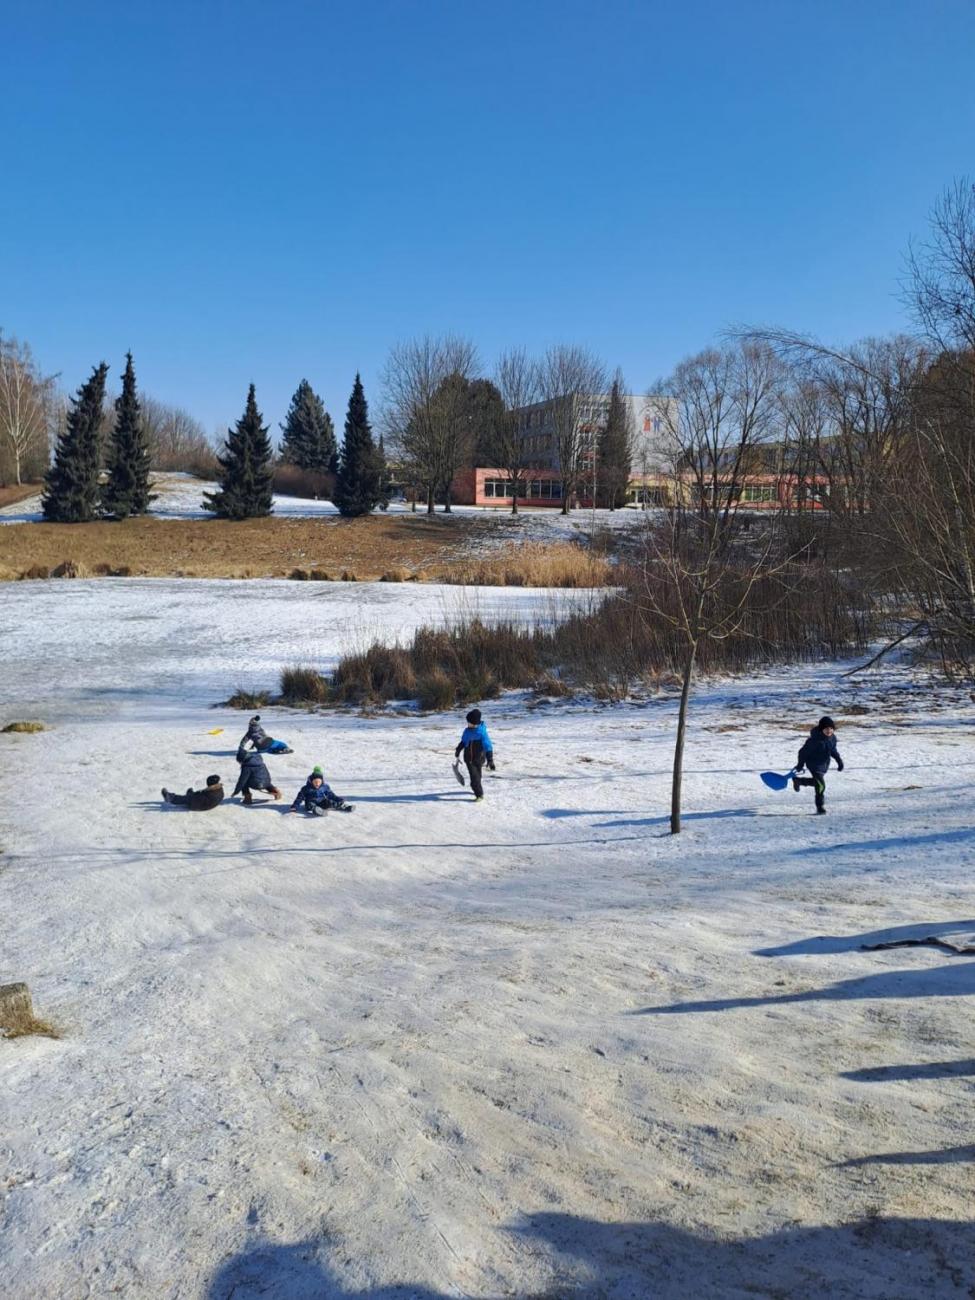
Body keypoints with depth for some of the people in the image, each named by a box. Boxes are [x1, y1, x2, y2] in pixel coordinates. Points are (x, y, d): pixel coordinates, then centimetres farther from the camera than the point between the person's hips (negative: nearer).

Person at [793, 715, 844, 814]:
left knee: (816, 781, 24)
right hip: (814, 764, -8)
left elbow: (833, 750, 13)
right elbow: (803, 752, -17)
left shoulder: (832, 738, -7)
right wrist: (800, 765, -10)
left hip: (824, 764, 8)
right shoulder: (814, 740, -28)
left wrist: (839, 760, 2)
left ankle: (797, 780, 47)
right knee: (821, 785, -14)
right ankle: (820, 806, 3)